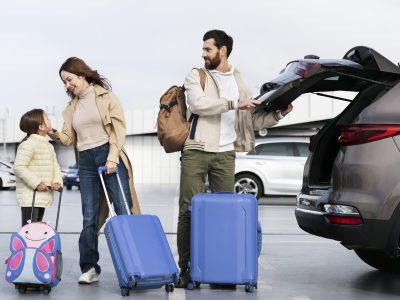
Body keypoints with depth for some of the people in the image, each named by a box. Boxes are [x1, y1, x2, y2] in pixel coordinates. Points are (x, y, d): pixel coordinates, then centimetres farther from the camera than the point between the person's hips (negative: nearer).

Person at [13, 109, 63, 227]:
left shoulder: (49, 146, 15)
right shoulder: (28, 144, -15)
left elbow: (55, 165, 14)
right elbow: (19, 167, -22)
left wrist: (57, 181, -6)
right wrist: (36, 183, -24)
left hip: (43, 196, 9)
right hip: (29, 196, -9)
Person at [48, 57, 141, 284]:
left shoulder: (105, 96, 3)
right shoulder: (72, 106, 18)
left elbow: (119, 127, -4)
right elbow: (70, 138, 14)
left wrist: (112, 157, -14)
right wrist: (55, 135, -8)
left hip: (109, 156, -4)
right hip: (86, 162, 4)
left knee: (124, 210, -7)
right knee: (90, 218, 2)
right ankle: (89, 268, 6)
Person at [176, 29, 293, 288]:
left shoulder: (240, 82, 15)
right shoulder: (196, 76, 7)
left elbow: (254, 121, 14)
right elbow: (198, 103, -14)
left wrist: (278, 114, -1)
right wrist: (234, 104, -16)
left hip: (225, 154, 2)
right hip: (196, 152, -2)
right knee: (189, 210, -3)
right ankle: (186, 269, 3)